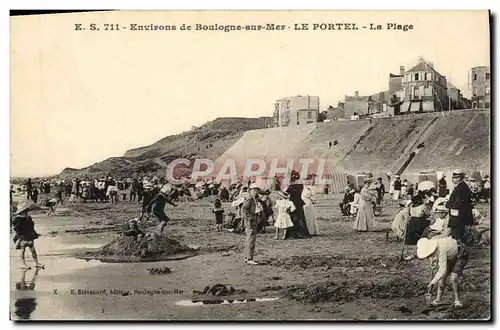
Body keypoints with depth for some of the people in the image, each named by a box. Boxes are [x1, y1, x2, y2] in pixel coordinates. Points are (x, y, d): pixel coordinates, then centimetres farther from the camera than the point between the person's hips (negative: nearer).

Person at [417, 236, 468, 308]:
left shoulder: (441, 250, -41)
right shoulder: (430, 247, -18)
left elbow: (443, 270, -44)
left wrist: (431, 284, -45)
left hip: (460, 256, -7)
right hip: (450, 257, 7)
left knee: (453, 278, -21)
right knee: (442, 277, -4)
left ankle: (457, 301, -9)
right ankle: (438, 300, 3)